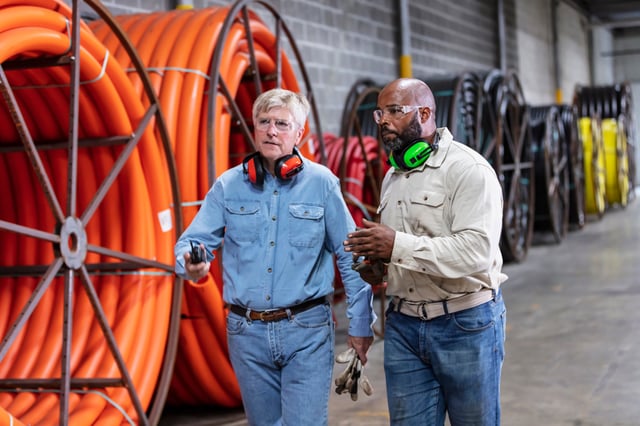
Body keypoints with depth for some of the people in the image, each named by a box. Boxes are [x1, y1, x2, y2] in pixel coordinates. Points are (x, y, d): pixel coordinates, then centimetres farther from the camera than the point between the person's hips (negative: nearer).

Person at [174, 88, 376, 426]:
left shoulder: (321, 183, -3)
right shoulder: (228, 185, 2)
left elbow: (350, 258, 0)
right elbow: (193, 240, 0)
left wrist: (360, 324, 0)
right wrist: (191, 264, -24)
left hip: (307, 330, -3)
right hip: (246, 331, 3)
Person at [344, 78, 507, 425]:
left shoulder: (468, 169, -13)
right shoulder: (392, 177, 12)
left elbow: (477, 251, -25)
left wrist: (397, 246, -26)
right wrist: (377, 267, 2)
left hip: (465, 324, -6)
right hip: (403, 325, 7)